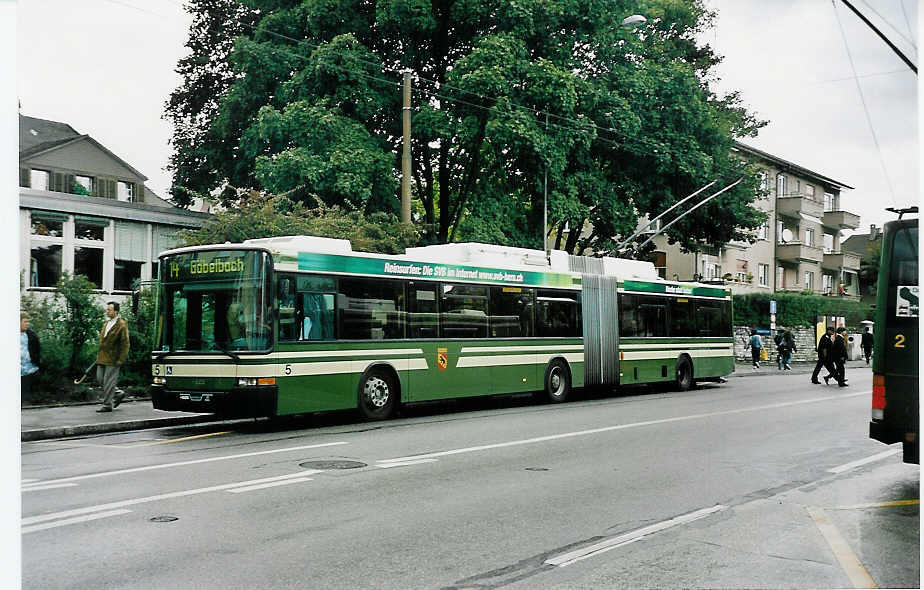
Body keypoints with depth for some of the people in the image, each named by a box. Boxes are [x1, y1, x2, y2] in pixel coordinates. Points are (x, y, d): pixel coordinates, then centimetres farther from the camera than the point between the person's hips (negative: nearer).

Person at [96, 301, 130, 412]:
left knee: (109, 382, -4)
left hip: (113, 359, -8)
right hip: (102, 358, 8)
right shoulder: (106, 324, 15)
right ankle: (117, 395, 24)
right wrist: (99, 355, 20)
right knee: (100, 378, 9)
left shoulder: (122, 325, -11)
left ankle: (107, 405, 5)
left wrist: (121, 360, -17)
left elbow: (125, 344, -14)